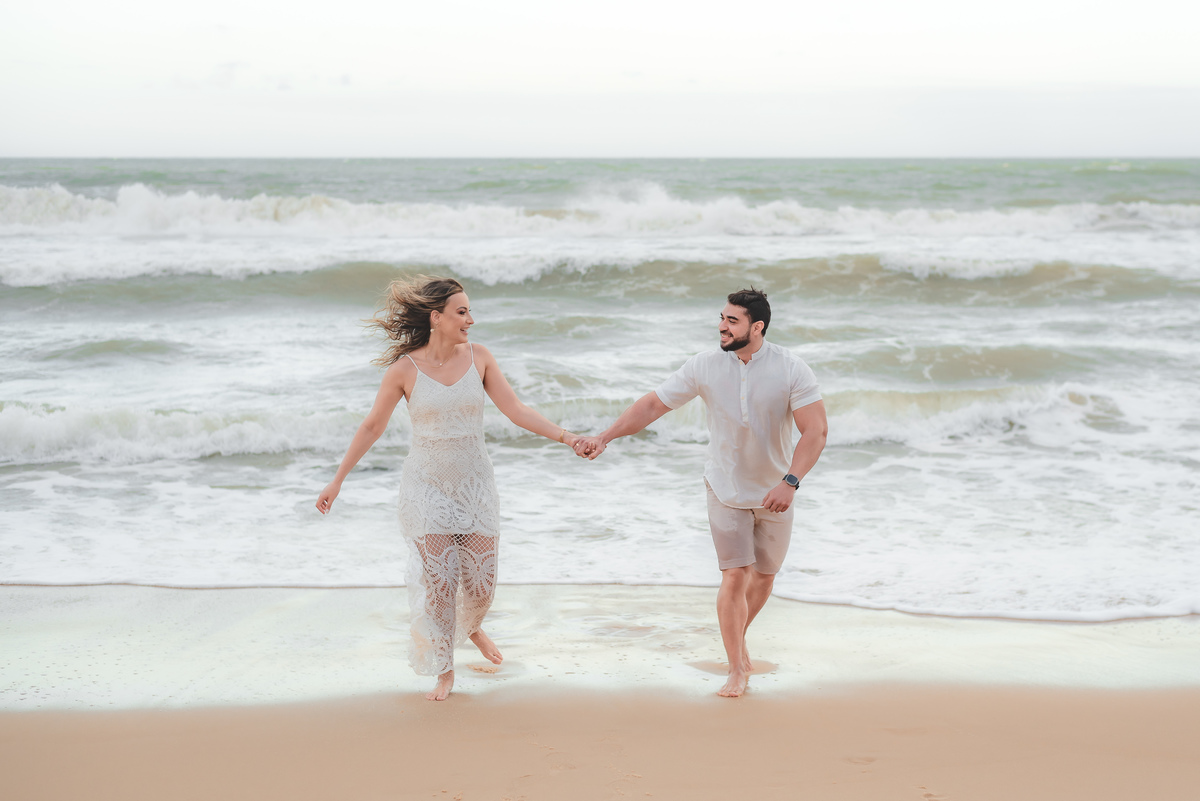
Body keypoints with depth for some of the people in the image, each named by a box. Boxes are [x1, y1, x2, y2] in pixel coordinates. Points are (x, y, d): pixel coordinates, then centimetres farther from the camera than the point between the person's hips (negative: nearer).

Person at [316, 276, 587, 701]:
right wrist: (337, 481, 3)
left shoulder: (478, 357, -4)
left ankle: (472, 625, 38)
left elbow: (516, 411, -2)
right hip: (426, 486, -2)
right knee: (438, 581, -7)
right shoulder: (404, 370, -10)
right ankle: (444, 670, 13)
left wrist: (567, 436, -13)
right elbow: (371, 427, 0)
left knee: (480, 582, 2)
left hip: (474, 483, 3)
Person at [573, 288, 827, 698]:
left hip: (774, 493, 1)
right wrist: (604, 437, -14)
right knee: (734, 576, -10)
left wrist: (790, 482, -32)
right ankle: (737, 668, 1)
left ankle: (738, 638, 40)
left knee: (764, 575, 13)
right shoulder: (705, 366, -11)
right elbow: (652, 405, -6)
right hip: (727, 490, 0)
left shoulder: (791, 369, -17)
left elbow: (816, 430, -21)